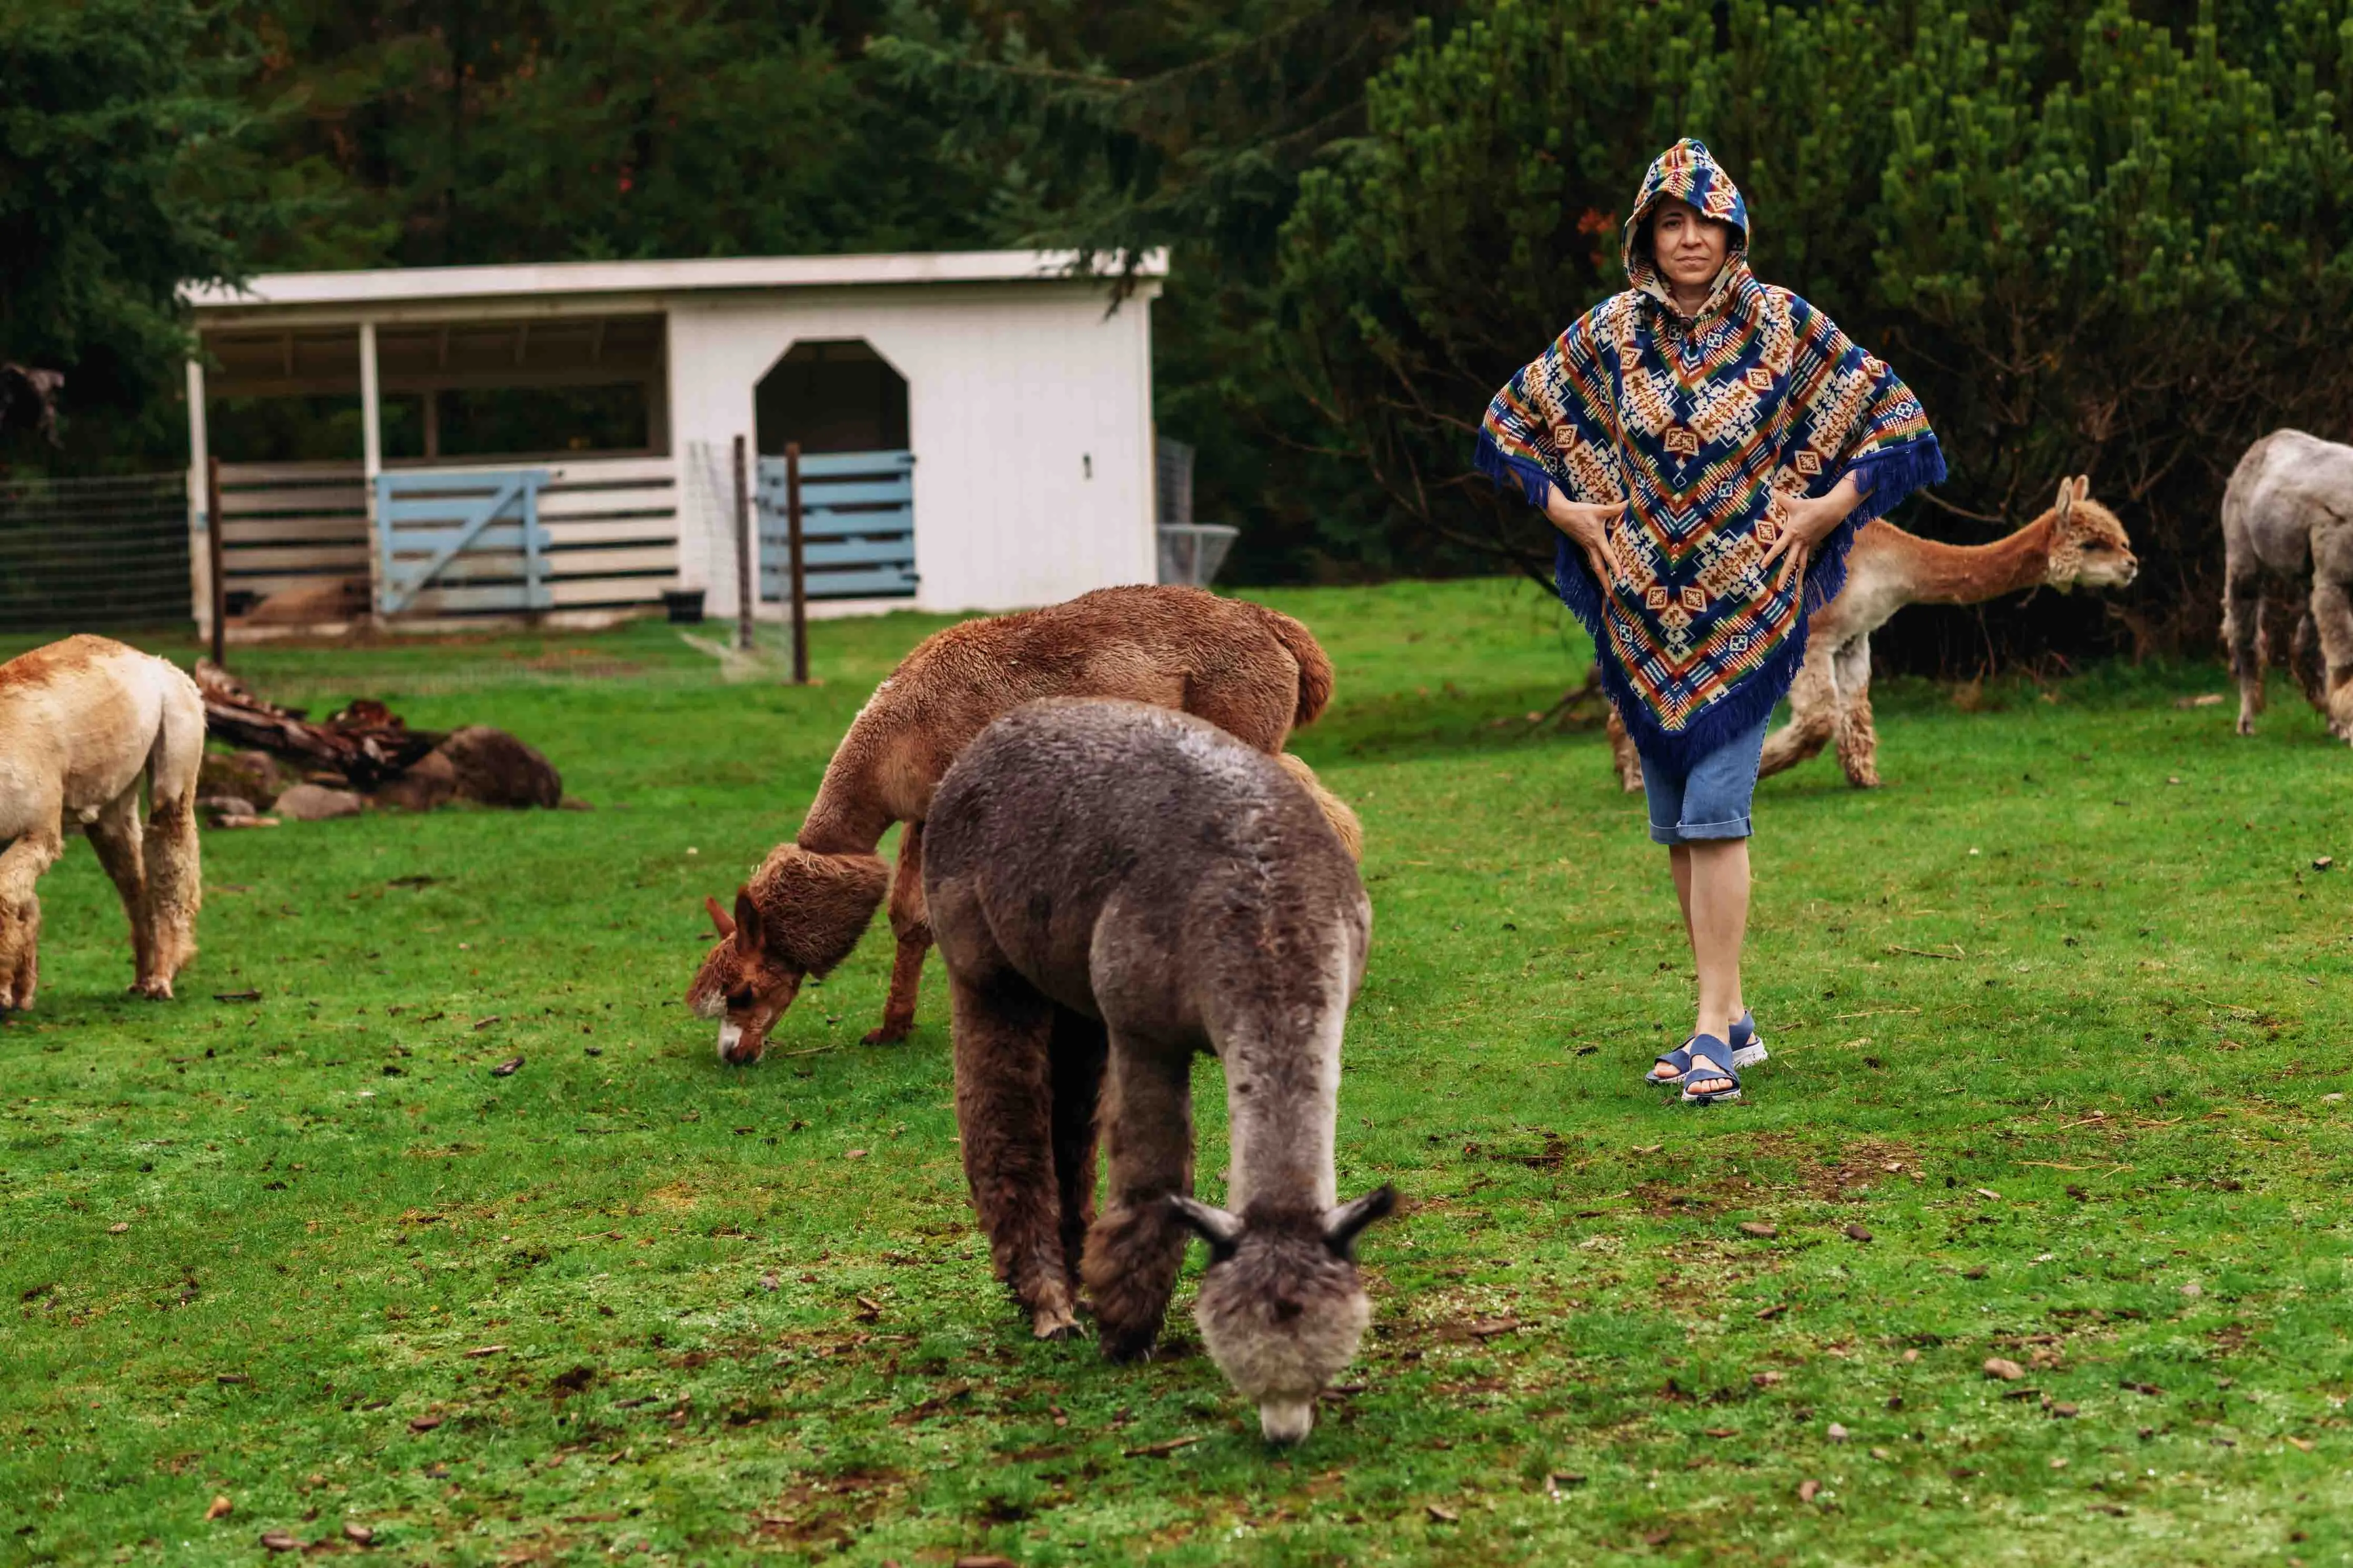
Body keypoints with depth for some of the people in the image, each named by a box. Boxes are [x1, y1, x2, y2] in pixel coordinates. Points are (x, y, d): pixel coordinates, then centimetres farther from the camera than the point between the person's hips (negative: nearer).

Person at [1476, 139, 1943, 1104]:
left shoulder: (1786, 327, -3)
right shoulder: (1611, 334, 4)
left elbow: (1890, 416, 3)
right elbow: (1513, 416, 17)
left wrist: (1829, 509, -4)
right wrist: (1562, 507, 6)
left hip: (1749, 604, -4)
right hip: (1642, 605, 4)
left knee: (1714, 812, -13)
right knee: (1674, 823, 7)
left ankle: (1713, 1031, -13)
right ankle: (1732, 1020, 17)